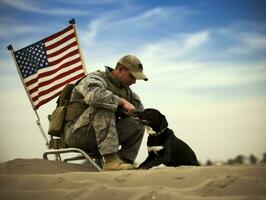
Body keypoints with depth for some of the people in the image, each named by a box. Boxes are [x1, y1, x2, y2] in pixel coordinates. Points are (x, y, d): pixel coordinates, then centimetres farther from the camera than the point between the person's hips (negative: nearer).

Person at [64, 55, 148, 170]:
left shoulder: (126, 90, 16)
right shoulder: (95, 78, -10)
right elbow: (94, 95, -34)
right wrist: (122, 102, -29)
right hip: (78, 133, -7)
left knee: (137, 124, -6)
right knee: (103, 106, -32)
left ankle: (124, 162, -13)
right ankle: (111, 160, -39)